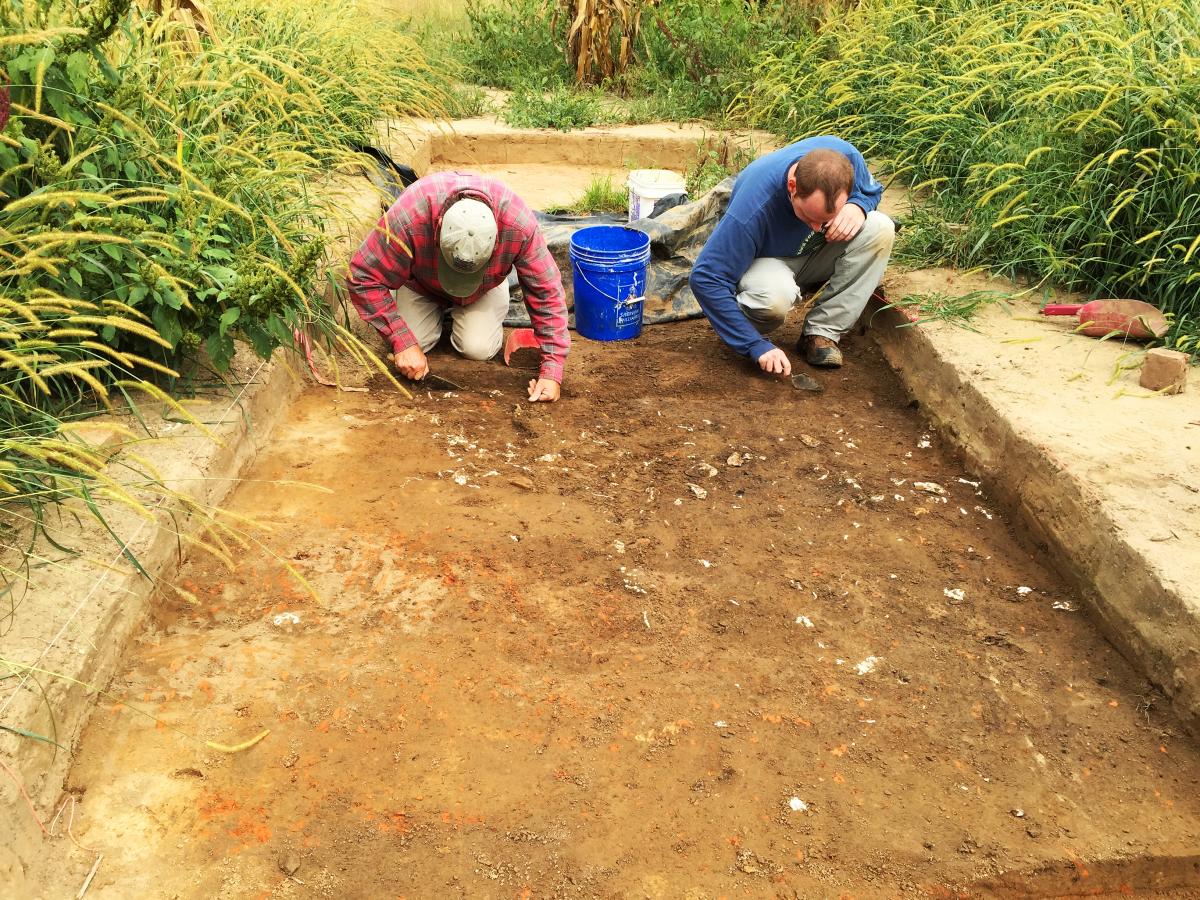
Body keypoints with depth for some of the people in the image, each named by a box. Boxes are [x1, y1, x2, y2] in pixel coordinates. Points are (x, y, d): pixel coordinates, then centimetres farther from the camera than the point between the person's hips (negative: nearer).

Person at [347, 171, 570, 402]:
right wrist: (402, 343, -36)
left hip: (486, 286, 0)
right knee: (415, 342, -15)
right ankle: (437, 310, 18)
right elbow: (364, 278, -32)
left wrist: (552, 369, -34)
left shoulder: (519, 224, -40)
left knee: (479, 348, -17)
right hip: (422, 283, 0)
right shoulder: (408, 216, -43)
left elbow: (547, 292, -30)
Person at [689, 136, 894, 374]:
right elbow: (706, 278, -34)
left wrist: (857, 206, -27)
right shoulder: (754, 207, -38)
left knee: (880, 229, -24)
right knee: (775, 296, -42)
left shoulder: (845, 156, -24)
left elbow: (871, 190, 0)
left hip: (814, 256, 6)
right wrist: (756, 346, -37)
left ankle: (822, 333, -17)